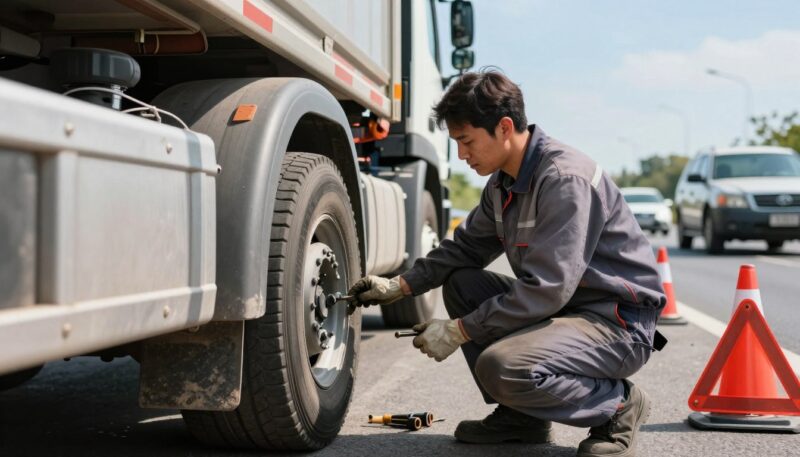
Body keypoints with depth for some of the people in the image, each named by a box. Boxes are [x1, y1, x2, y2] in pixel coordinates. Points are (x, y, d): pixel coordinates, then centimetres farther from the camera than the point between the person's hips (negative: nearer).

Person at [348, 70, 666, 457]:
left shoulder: (566, 179, -23)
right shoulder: (503, 182, 6)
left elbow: (544, 290, -27)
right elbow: (465, 247, 18)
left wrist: (458, 331, -22)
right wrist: (400, 286, 6)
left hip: (618, 322, -9)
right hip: (560, 308, 10)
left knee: (501, 366, -30)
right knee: (460, 282, 6)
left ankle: (617, 405, -4)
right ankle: (520, 414, 10)